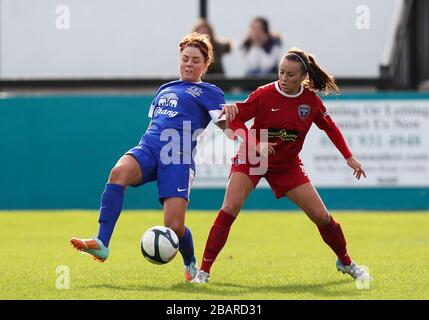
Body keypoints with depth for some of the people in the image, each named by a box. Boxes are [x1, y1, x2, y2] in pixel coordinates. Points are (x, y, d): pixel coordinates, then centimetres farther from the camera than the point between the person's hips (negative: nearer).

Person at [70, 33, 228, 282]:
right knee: (119, 172, -33)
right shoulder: (165, 90, 29)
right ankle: (101, 244, -38)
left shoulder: (209, 93, 12)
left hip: (178, 159, -4)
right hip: (148, 149, 4)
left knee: (175, 227, -13)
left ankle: (191, 264, 23)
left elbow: (226, 126, 1)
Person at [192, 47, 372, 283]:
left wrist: (349, 157, 6)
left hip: (287, 164, 3)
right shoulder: (265, 94, -18)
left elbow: (329, 127, 8)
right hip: (252, 159, -3)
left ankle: (346, 263, 27)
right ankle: (204, 271, -19)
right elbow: (235, 119, -14)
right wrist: (255, 145, -28)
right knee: (229, 209, -22)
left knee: (321, 216, 2)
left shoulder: (311, 100, -9)